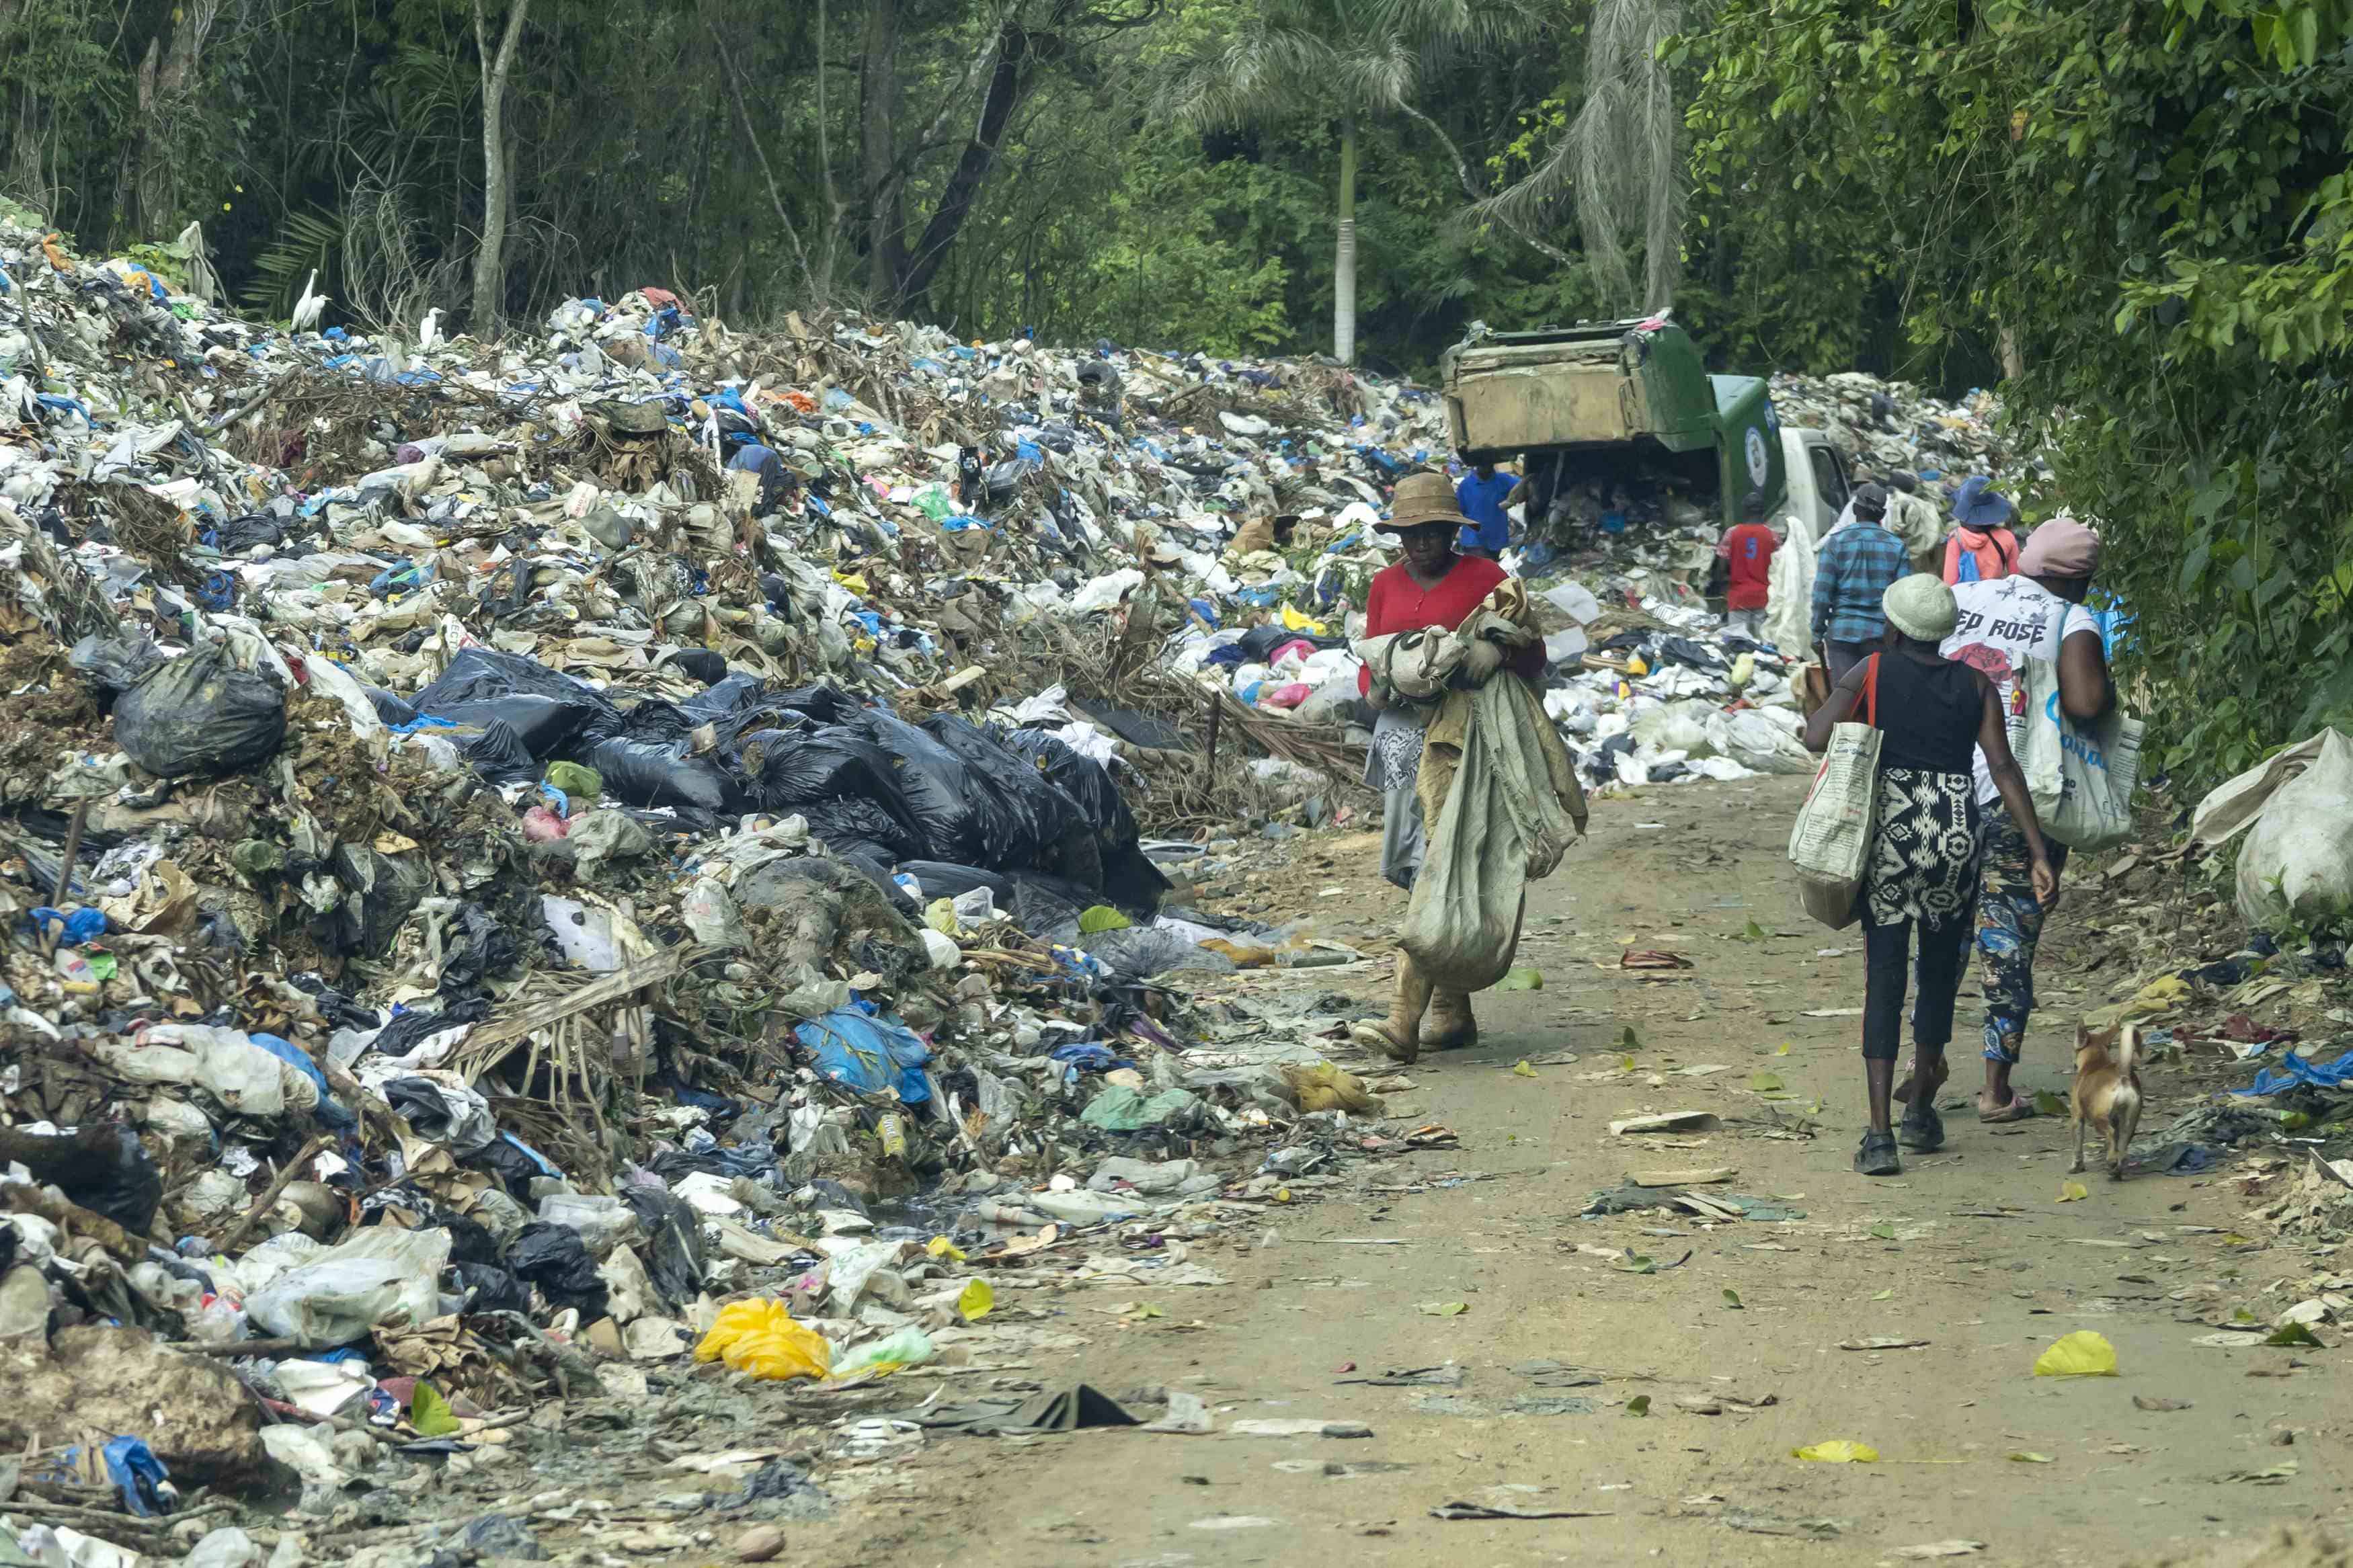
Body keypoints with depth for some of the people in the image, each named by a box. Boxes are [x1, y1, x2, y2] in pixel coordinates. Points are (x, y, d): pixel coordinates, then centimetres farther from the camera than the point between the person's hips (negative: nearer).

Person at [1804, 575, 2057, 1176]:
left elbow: (1816, 738, -8)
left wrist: (1828, 696, 14)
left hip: (1888, 834, -1)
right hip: (1956, 839, 1)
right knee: (1940, 971, 20)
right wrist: (2038, 851, -3)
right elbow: (2004, 768, -2)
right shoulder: (1976, 685, 5)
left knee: (1884, 978, 1)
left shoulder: (1873, 672, 0)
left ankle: (1880, 1134, -7)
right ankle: (1919, 1109, 29)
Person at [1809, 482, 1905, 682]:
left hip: (1842, 631, -1)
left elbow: (1822, 592, -4)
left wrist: (1817, 633, 3)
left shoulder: (1836, 542, -2)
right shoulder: (1896, 546, 1)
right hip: (1881, 634, 1)